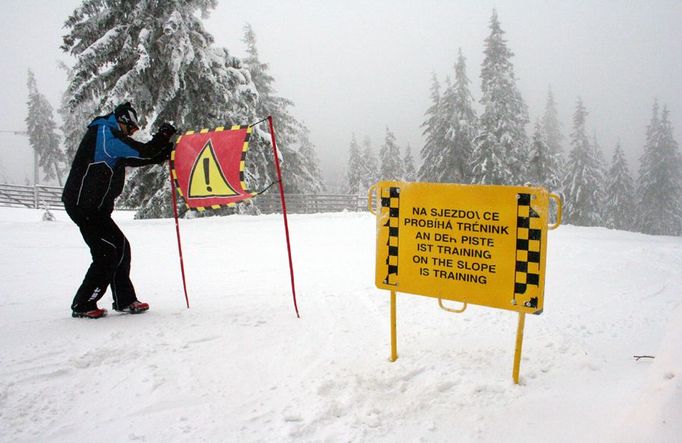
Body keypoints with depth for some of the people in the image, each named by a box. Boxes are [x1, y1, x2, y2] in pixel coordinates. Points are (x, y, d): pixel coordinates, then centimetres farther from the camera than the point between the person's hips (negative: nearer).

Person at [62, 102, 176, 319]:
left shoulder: (108, 135, 19)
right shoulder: (106, 132, -12)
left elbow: (135, 158, 16)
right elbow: (143, 152, -19)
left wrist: (166, 151, 6)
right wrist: (163, 136, -3)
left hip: (92, 206, 10)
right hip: (85, 206, -10)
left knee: (120, 248, 11)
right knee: (108, 253, -6)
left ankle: (125, 301, 19)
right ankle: (82, 306, 5)